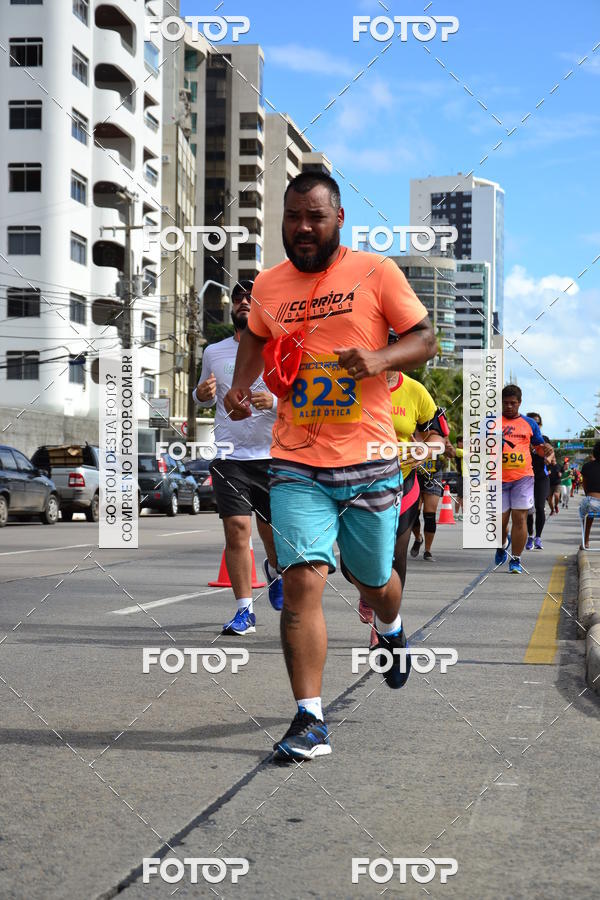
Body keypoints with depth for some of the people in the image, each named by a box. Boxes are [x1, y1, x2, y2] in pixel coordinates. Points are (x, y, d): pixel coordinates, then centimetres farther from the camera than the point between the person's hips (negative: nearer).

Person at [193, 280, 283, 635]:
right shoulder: (213, 352, 9)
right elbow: (206, 397, 24)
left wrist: (274, 402, -21)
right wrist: (202, 394, 0)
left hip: (273, 455, -1)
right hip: (229, 456, 1)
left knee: (272, 531, 8)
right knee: (237, 529, -11)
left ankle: (275, 569, 44)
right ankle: (245, 610, -5)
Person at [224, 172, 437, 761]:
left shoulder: (376, 272, -2)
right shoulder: (267, 285, 7)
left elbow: (425, 338, 1)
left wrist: (381, 357, -19)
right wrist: (241, 386, 10)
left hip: (369, 461, -1)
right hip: (296, 467, 1)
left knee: (372, 580, 15)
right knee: (301, 581, -14)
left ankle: (391, 630, 53)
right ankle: (309, 720, -9)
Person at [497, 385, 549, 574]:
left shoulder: (530, 424, 11)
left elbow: (539, 447, 17)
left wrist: (545, 450, -6)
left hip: (523, 477, 0)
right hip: (498, 479, 0)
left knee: (520, 518, -7)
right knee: (500, 520, 3)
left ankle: (516, 559, 2)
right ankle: (502, 546, 36)